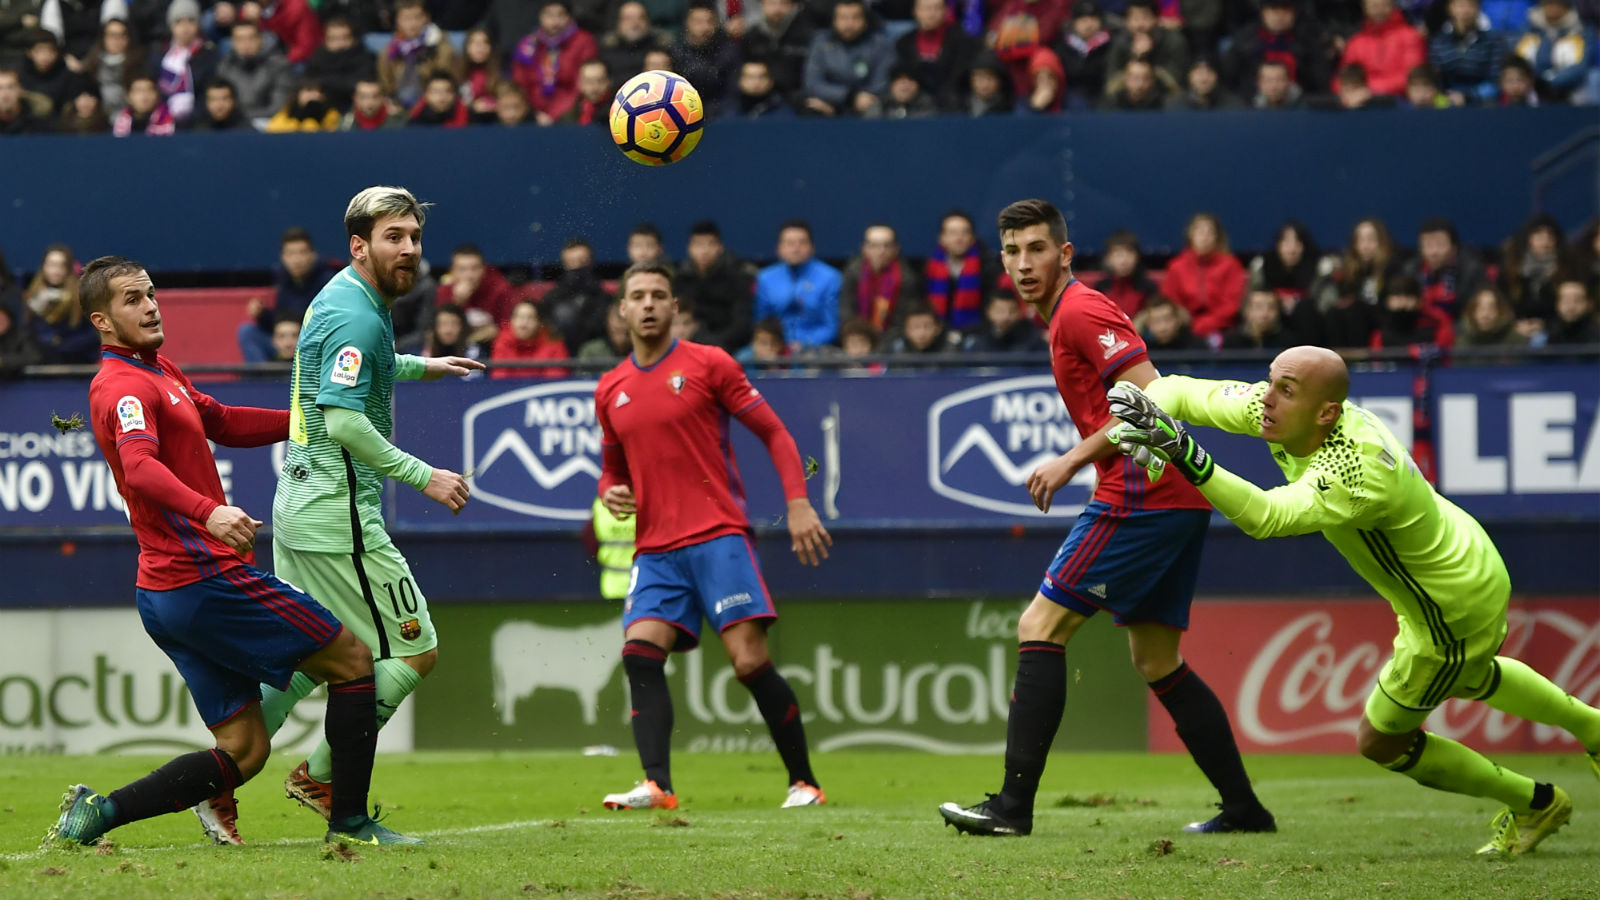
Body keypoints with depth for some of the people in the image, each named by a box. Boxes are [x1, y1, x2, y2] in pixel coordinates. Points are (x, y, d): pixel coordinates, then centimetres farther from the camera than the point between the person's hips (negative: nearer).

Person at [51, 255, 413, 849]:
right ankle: (350, 823, 3)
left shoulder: (159, 372, 20)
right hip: (206, 578, -10)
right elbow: (140, 469, -32)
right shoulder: (126, 387, -13)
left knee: (243, 752, 8)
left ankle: (97, 812, 1)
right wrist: (209, 512, -48)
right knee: (352, 660, 1)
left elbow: (220, 423, 36)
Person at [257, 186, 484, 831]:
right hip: (338, 517, -10)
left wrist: (417, 367, 40)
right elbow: (344, 421, -26)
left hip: (298, 506, 10)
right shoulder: (357, 317, -17)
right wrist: (423, 476, -22)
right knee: (415, 652, -1)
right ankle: (323, 777, 4)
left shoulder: (339, 298, 15)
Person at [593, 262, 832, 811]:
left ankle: (804, 782, -1)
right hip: (656, 549, 4)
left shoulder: (709, 364, 1)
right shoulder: (611, 390, 14)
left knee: (750, 662, -12)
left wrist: (799, 504, -8)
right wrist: (611, 493, 3)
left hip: (718, 535, -4)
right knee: (639, 653, -17)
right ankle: (657, 784, -24)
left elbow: (774, 433, 3)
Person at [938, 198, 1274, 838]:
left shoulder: (1080, 310, -9)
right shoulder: (1068, 316, 22)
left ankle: (1013, 805, -13)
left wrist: (1072, 461, -16)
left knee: (1039, 627, -9)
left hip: (1140, 495, -10)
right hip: (1179, 500, 10)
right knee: (1157, 663, 14)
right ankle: (1244, 808, 15)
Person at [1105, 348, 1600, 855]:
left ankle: (1535, 804, 27)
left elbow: (1265, 517, -55)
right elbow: (1178, 391, -12)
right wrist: (1146, 415, -35)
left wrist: (1188, 457, -65)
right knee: (1469, 679, 38)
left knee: (1380, 742, 10)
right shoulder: (1269, 408, -18)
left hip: (1456, 613, -9)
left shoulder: (1355, 473, -42)